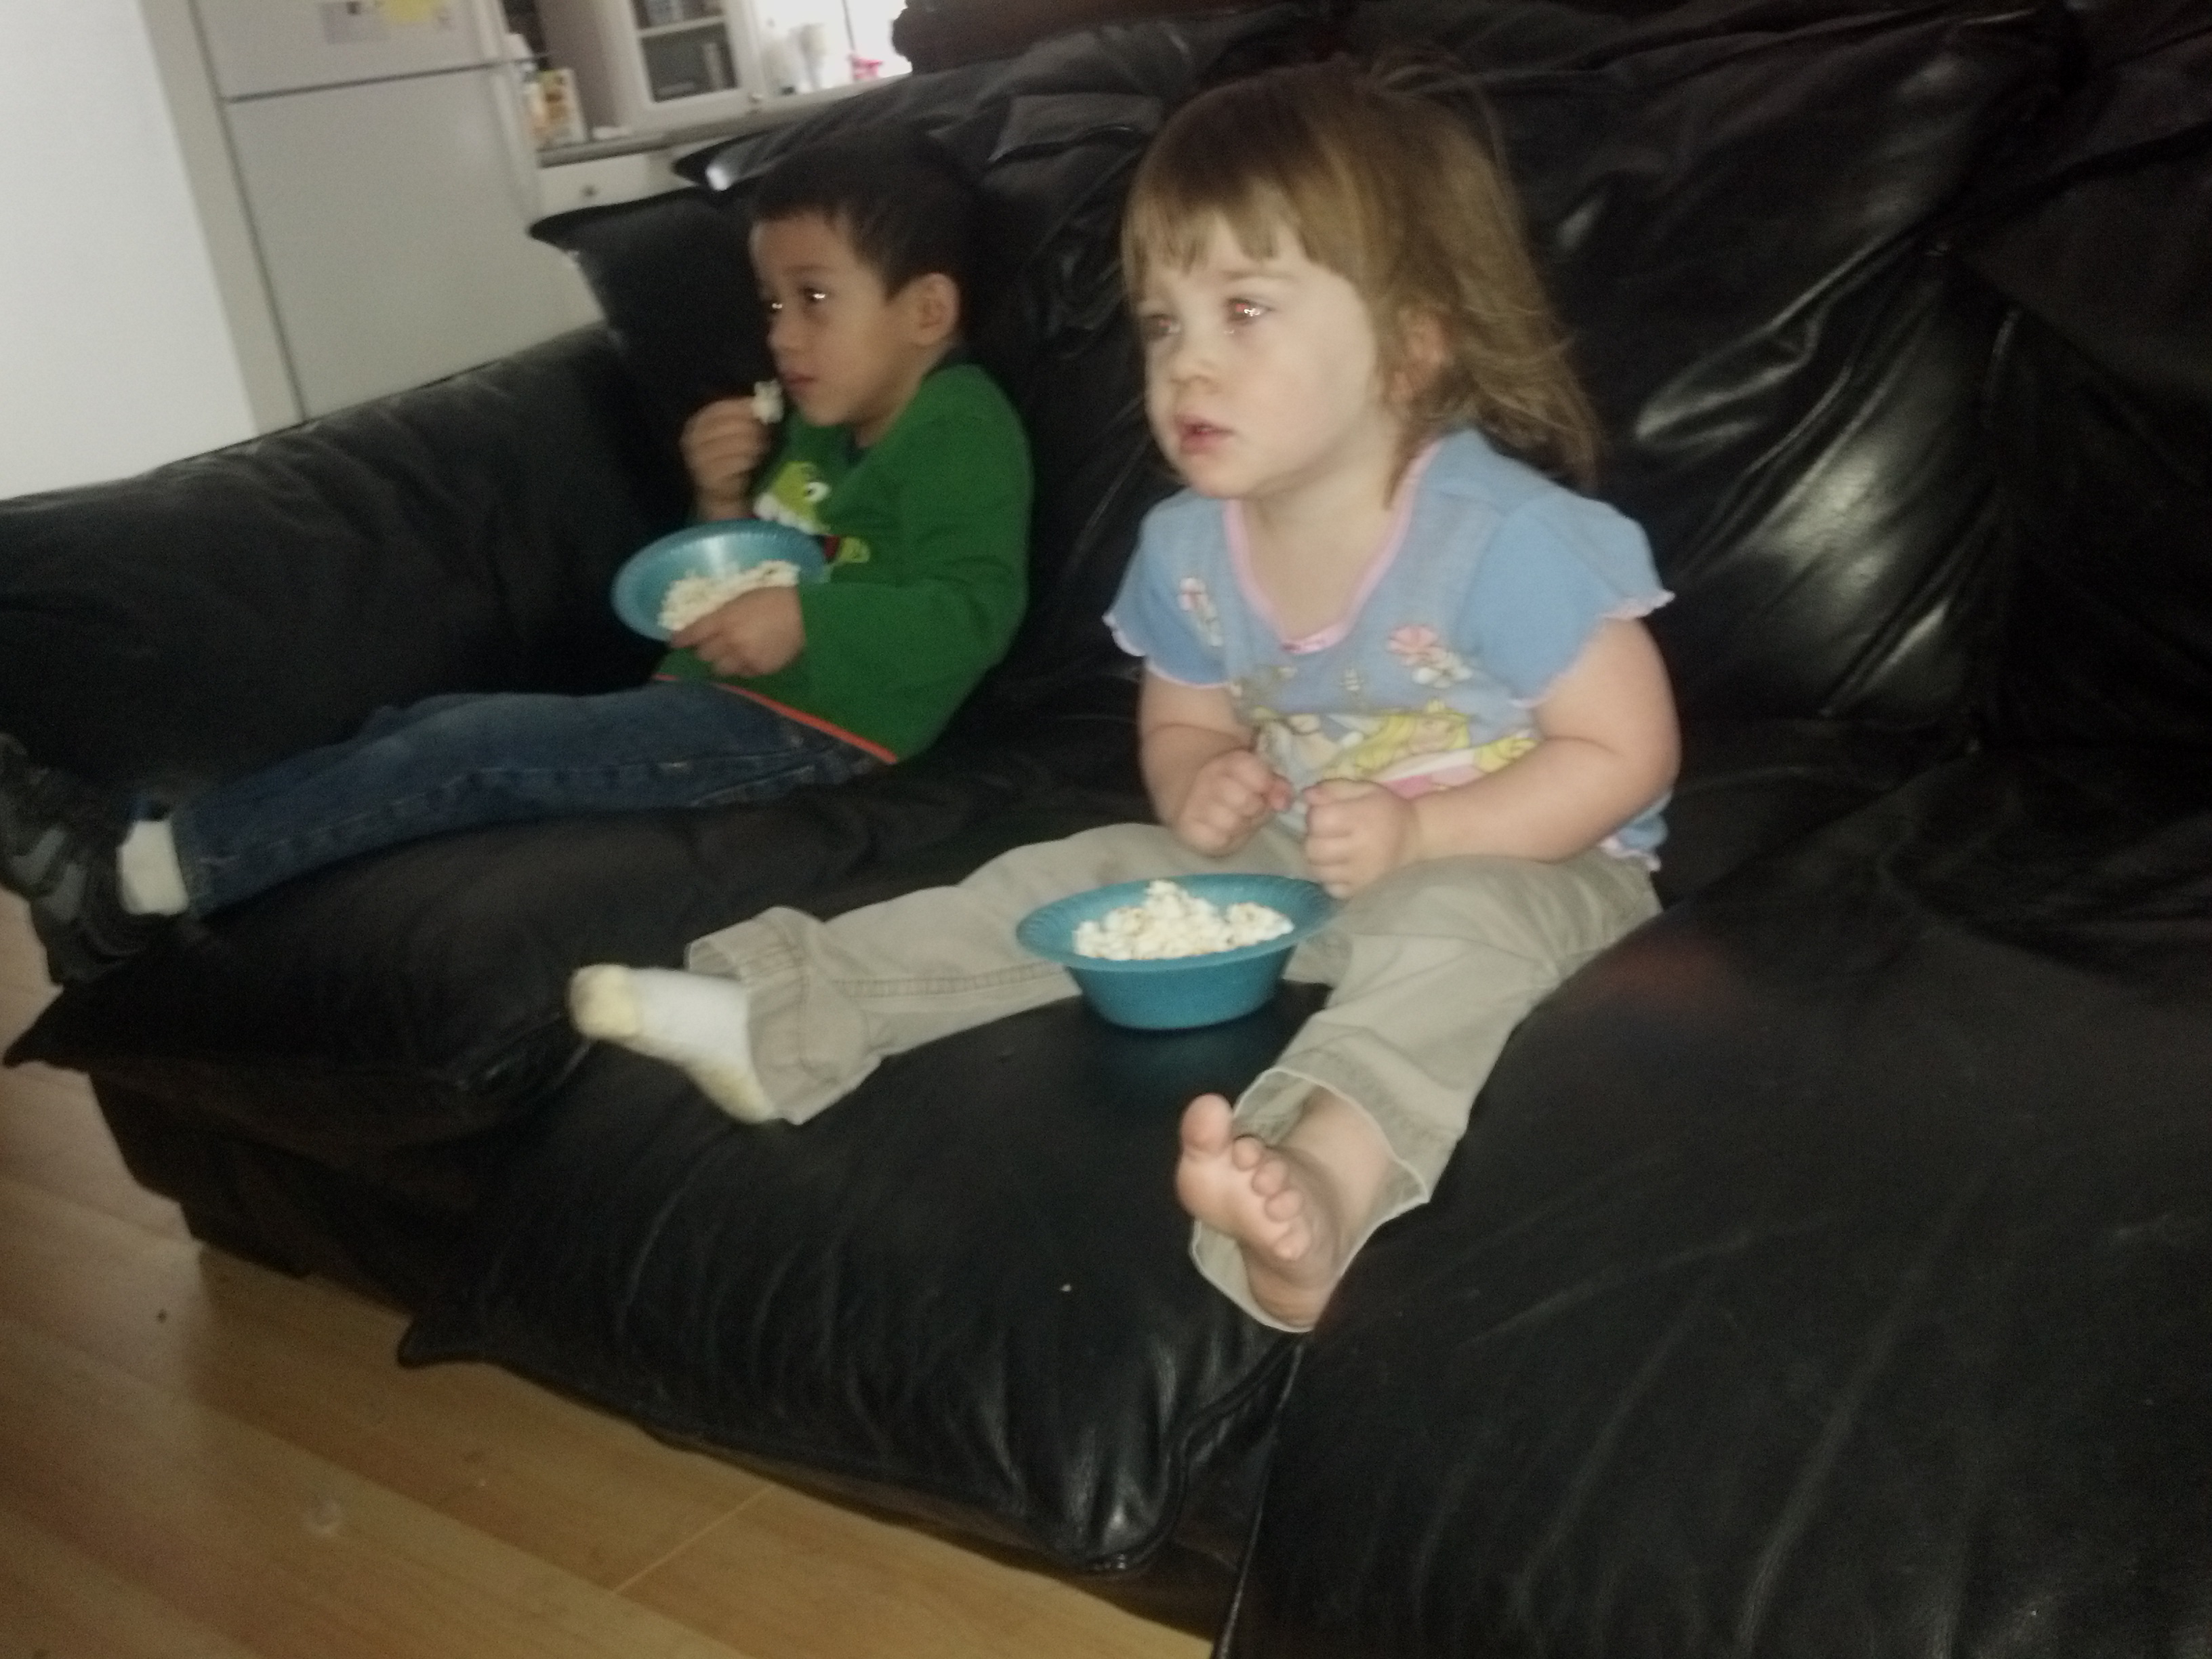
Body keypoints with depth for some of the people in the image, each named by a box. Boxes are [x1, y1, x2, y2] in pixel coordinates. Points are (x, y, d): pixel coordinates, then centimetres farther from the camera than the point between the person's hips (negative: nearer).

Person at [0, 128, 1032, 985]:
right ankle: (131, 872, -7)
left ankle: (142, 874, -14)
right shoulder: (820, 427, 18)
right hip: (711, 692, 9)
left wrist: (806, 621, -33)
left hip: (811, 723, -9)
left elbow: (972, 610, -23)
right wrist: (725, 507, 1)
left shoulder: (960, 430, -10)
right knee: (439, 724, -4)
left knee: (478, 748, -18)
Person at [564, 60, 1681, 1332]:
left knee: (1449, 927, -39)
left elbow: (1625, 752, -19)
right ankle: (781, 1014, -5)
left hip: (1518, 865, -6)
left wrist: (1418, 833, -28)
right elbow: (1178, 726, 11)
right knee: (1086, 874, -4)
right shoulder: (1187, 549, -4)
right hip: (1285, 854, 6)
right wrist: (1199, 786, -14)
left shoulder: (1509, 536, -23)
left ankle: (1323, 1176, -61)